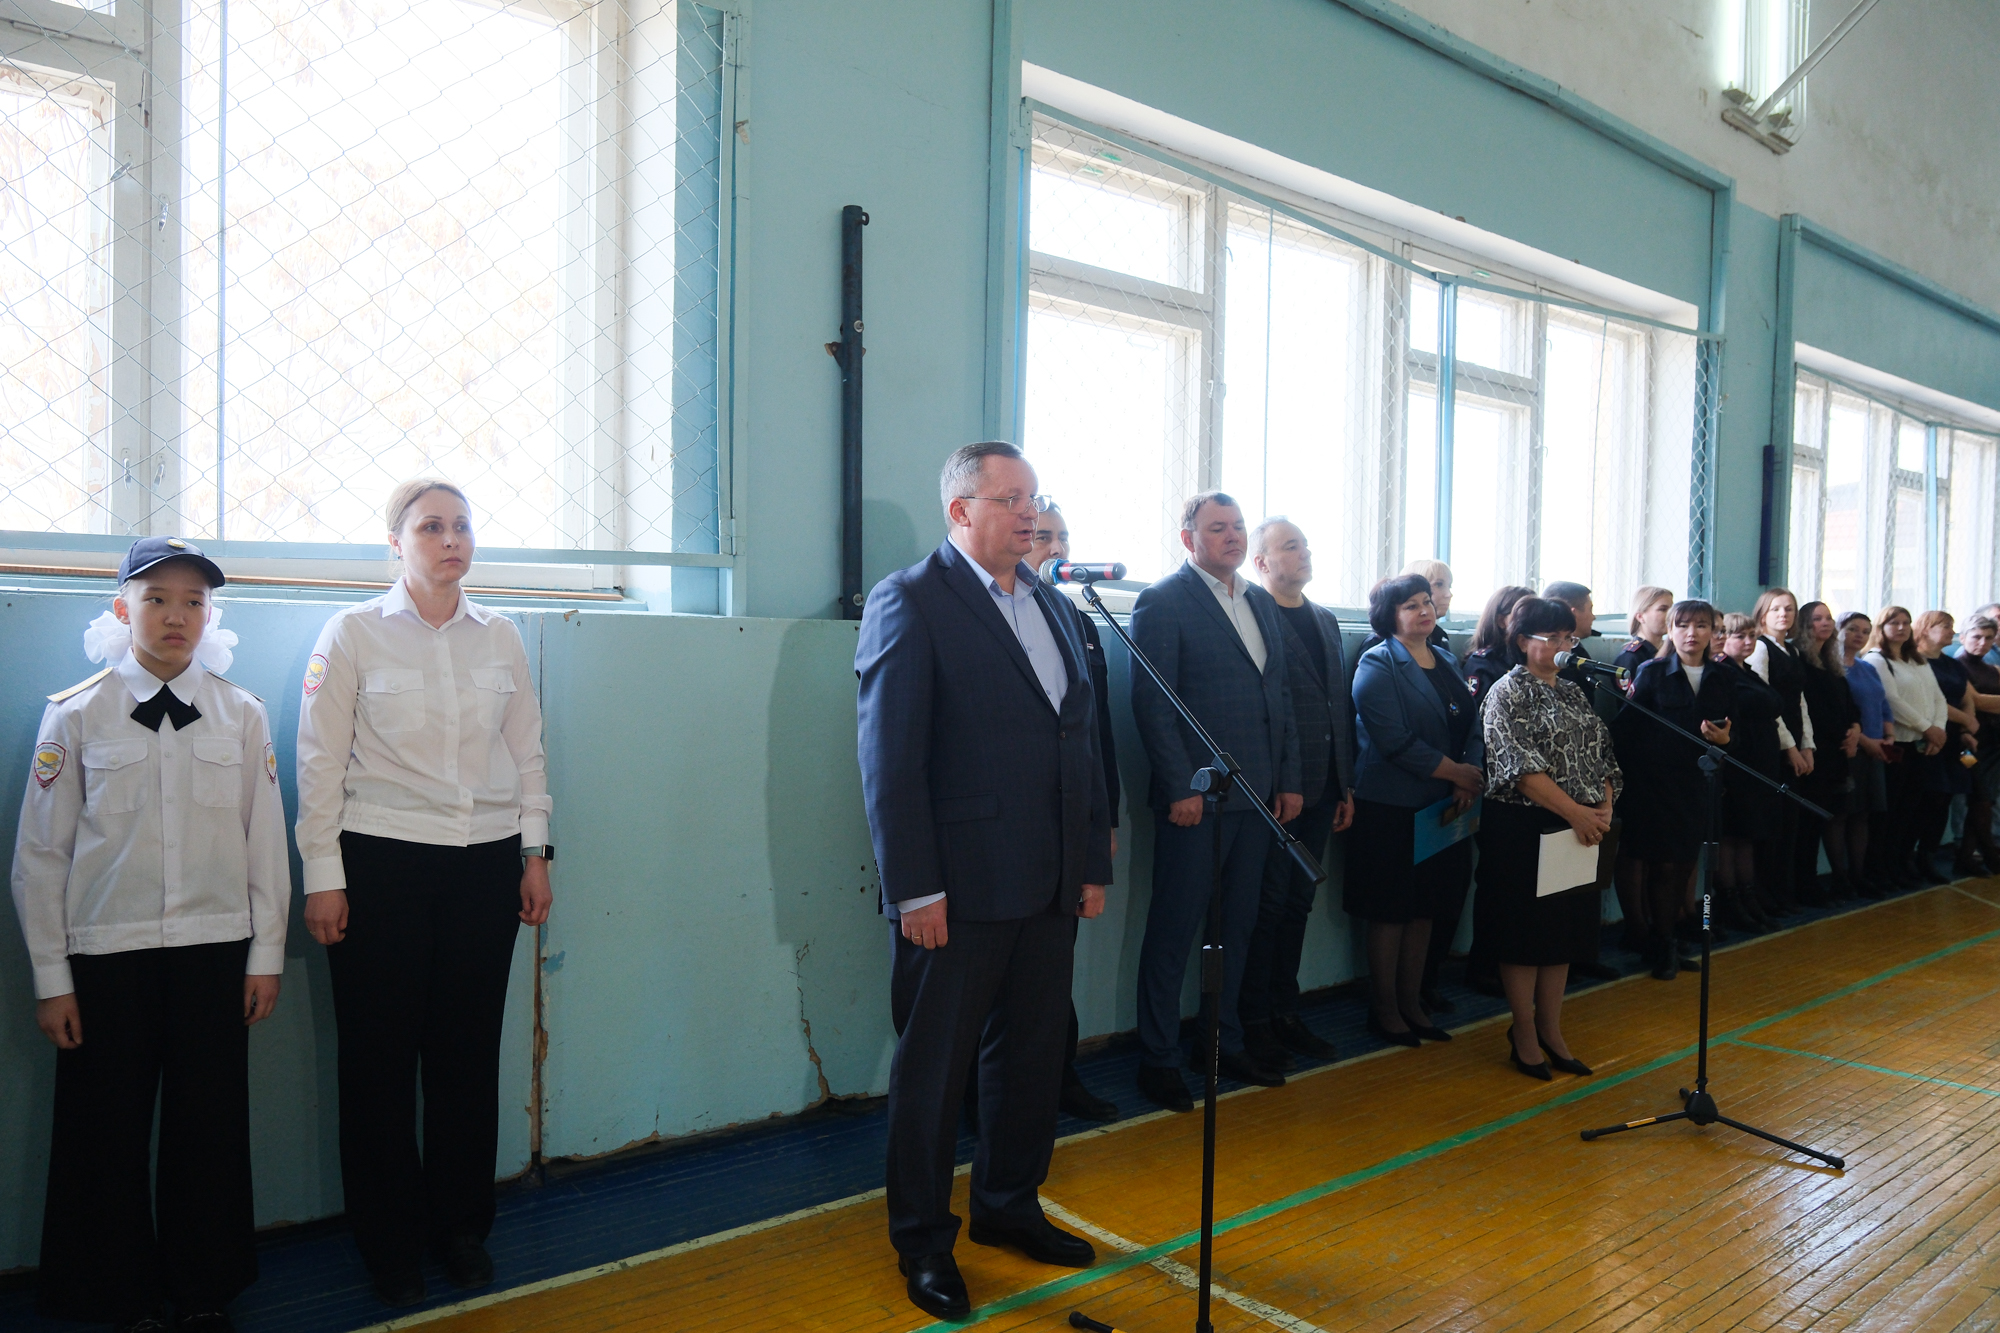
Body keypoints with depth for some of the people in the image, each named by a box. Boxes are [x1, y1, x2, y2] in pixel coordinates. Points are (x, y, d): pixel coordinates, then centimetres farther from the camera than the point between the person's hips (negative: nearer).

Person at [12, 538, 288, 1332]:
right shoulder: (75, 716, 0)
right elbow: (41, 854, 1)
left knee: (211, 1126, 7)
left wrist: (267, 955, 4)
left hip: (214, 948, 1)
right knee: (109, 1132, 6)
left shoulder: (242, 715, 4)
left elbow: (265, 840, 6)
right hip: (106, 953, -1)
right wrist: (51, 978, -1)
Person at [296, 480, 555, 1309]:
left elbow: (527, 750, 12)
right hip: (380, 865, -2)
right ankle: (391, 1246, 19)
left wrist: (535, 853, 8)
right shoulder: (354, 634, 0)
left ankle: (462, 1227, 23)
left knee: (469, 1052, 7)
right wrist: (323, 876, -5)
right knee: (381, 1058, 3)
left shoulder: (499, 637, 8)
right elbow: (321, 760, -2)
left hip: (485, 865, 3)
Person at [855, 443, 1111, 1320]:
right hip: (958, 890, -7)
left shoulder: (1055, 607, 13)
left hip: (1049, 886, 7)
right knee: (934, 1068, 7)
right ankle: (923, 1241, 24)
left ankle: (1008, 1205, 37)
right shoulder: (908, 603, -8)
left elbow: (1083, 742, 15)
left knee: (1032, 1054, 18)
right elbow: (890, 758, -13)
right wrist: (914, 889, -17)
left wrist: (1095, 862, 11)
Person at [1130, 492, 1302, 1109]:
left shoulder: (1262, 602, 14)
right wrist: (1181, 789, -17)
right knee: (1175, 928, 2)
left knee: (1238, 924, 15)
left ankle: (1227, 1043, 29)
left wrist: (1289, 780, 10)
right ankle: (1158, 1060, 13)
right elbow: (1152, 704, -13)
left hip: (1256, 796, 7)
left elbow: (1282, 696, 16)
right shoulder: (1163, 602, -8)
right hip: (1196, 797, -7)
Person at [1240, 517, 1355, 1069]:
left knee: (1298, 902, 14)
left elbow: (1342, 705, 17)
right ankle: (1254, 1022, 14)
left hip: (1320, 790, 7)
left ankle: (1285, 1012, 26)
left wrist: (1345, 785, 14)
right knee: (1269, 904, 1)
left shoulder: (1325, 621, 16)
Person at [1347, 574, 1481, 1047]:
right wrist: (1456, 772, -13)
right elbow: (1395, 741, -18)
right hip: (1390, 807, -7)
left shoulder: (1446, 662, 13)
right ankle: (1385, 1010, 14)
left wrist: (1470, 783, -8)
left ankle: (1412, 1004, 24)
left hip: (1442, 807, 7)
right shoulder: (1377, 664, -9)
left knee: (1425, 908, 13)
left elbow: (1472, 725, 9)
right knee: (1390, 912, 2)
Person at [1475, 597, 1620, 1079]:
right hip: (1523, 829, -7)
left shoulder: (1572, 693, 14)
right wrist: (1576, 812, -20)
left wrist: (1604, 808, -4)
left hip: (1578, 830, 7)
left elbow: (1602, 755, 13)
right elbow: (1522, 767, -17)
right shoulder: (1508, 693, -8)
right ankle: (1524, 1035, 13)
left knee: (1564, 931, 12)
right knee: (1524, 934, 2)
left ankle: (1551, 1031, 23)